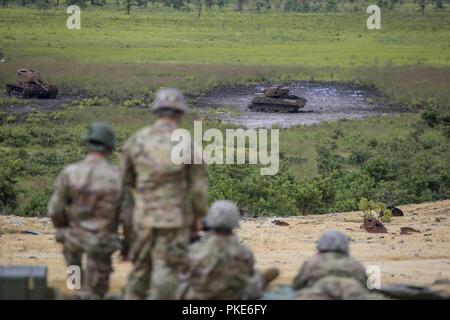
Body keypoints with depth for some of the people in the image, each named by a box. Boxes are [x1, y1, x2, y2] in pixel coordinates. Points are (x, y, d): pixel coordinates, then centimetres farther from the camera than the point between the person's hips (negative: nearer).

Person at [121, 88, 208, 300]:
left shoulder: (136, 140, 0)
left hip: (142, 217, 4)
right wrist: (198, 216, 8)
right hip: (175, 219, -4)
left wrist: (125, 214, 20)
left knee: (140, 269, 15)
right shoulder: (187, 145, -9)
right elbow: (199, 185, -5)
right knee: (166, 274, 0)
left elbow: (124, 181, 7)